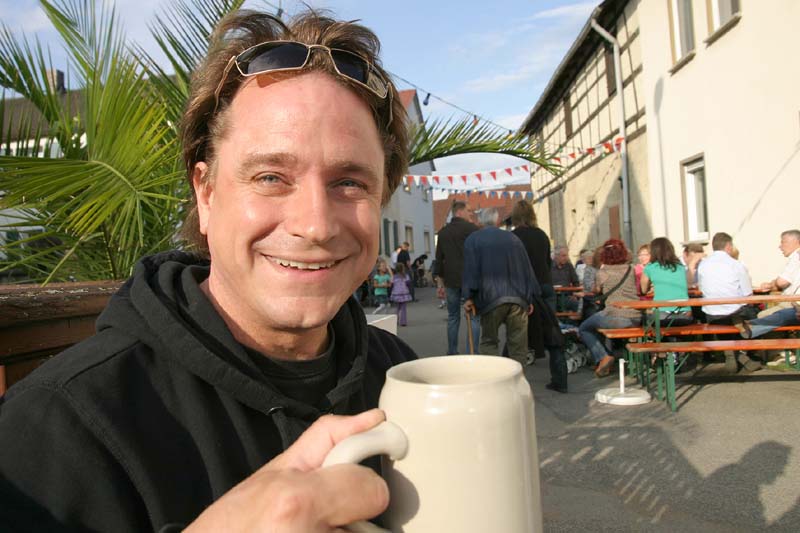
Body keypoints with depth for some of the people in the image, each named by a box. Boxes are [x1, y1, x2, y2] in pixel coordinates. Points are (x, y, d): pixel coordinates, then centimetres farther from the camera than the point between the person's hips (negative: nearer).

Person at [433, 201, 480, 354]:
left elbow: (439, 259, 13)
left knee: (453, 317, 14)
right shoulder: (471, 228, -4)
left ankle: (452, 352, 17)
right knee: (474, 317, 0)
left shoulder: (443, 232, 11)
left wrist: (439, 283, 16)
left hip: (451, 280, 5)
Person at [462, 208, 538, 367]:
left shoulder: (472, 240, 6)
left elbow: (471, 269, -4)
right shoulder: (513, 238, 14)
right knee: (518, 345, 8)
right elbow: (527, 268, 13)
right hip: (518, 298, 2)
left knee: (489, 342, 10)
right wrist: (529, 298, 15)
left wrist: (469, 297, -5)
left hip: (491, 298, -2)